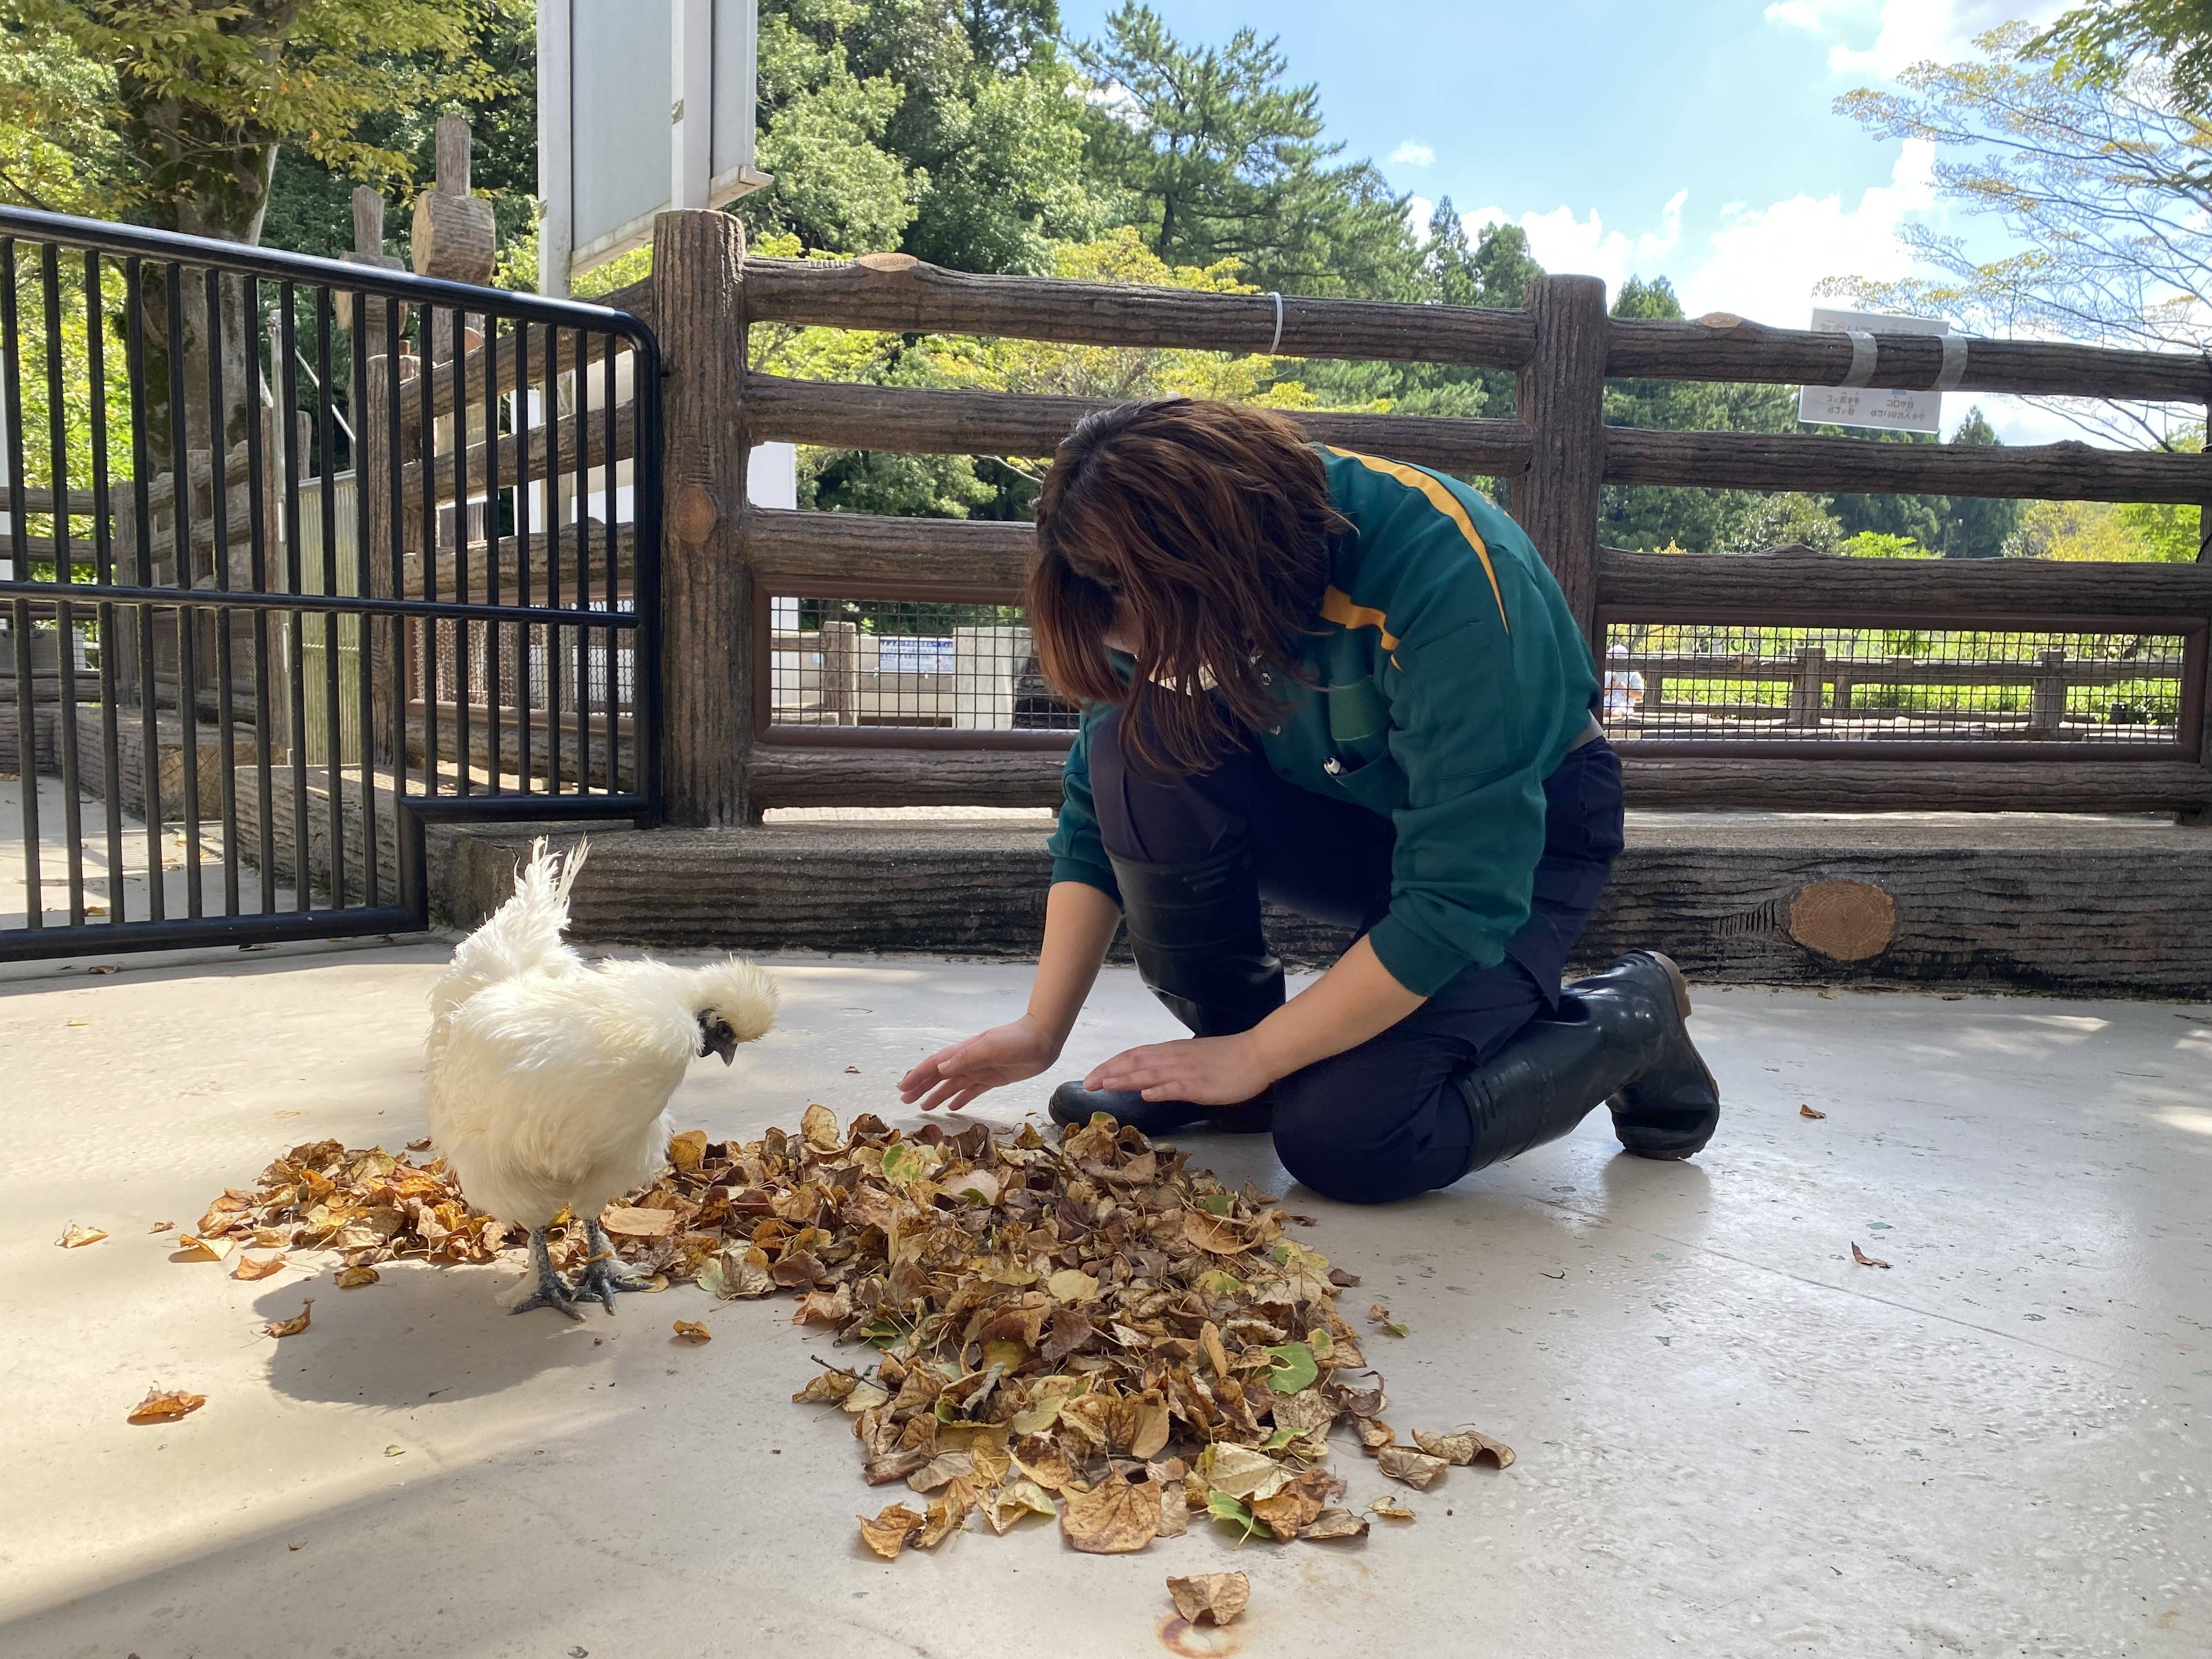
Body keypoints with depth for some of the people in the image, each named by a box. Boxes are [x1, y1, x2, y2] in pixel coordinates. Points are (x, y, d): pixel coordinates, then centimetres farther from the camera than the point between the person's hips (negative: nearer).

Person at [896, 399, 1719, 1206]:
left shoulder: (1452, 581, -36)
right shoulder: (1158, 577, -18)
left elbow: (1460, 901, -33)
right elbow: (1096, 813, -8)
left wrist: (1252, 1058, -27)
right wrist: (1042, 1029, -14)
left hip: (1521, 833, -5)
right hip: (1343, 813, 5)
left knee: (1346, 1140, -23)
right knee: (1137, 751, -25)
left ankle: (1631, 1015, 2)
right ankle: (1225, 1031, -4)